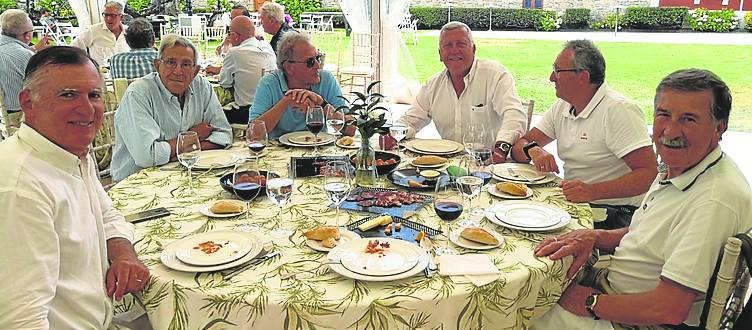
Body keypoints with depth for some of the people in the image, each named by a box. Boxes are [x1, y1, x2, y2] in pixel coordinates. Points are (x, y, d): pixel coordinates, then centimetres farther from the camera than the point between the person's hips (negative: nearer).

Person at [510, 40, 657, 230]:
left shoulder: (618, 110, -14)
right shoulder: (561, 107, 10)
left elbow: (649, 172, -21)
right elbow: (519, 147, 9)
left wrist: (593, 191, -33)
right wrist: (533, 150, -15)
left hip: (616, 217, -7)